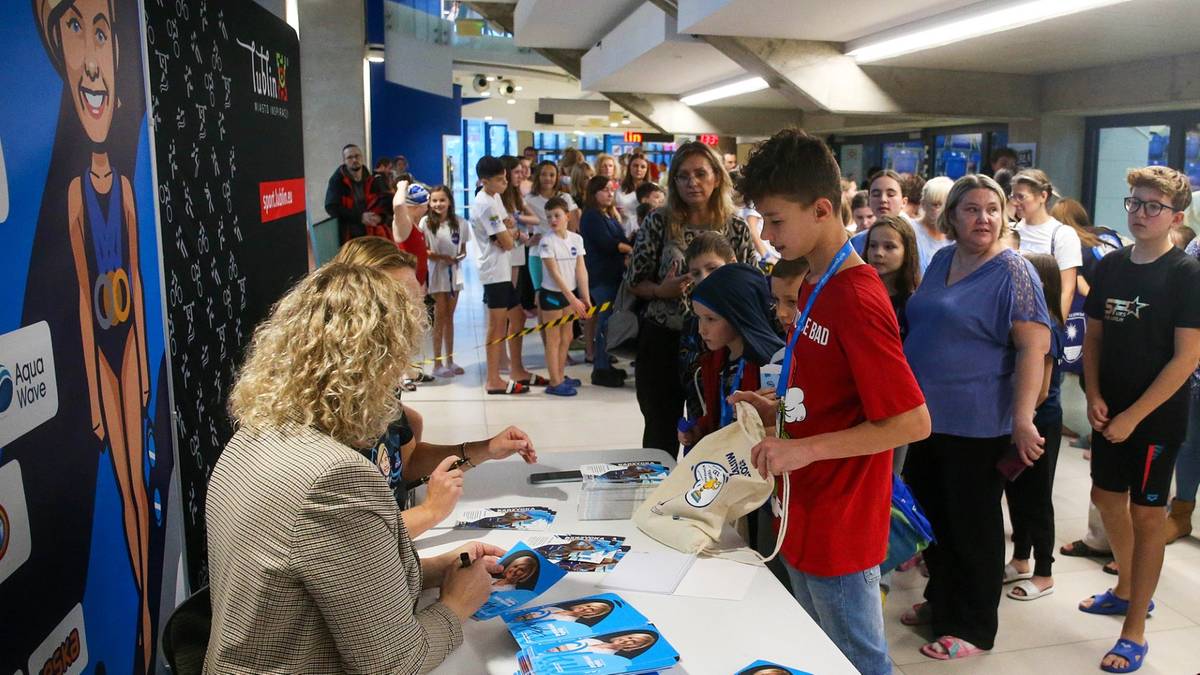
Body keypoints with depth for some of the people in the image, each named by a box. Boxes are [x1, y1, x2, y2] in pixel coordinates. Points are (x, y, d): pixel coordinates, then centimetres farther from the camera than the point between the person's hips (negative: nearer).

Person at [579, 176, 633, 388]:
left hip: (612, 274, 9)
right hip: (601, 277, -9)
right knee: (606, 320, -9)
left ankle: (605, 364, 17)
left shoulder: (608, 215, 21)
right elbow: (607, 244, -17)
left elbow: (618, 239, 14)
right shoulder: (591, 216, -8)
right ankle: (600, 370, -4)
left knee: (608, 319, 10)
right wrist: (631, 248, -8)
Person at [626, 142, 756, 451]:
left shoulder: (737, 228, 0)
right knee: (661, 432, 10)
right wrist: (661, 291, -16)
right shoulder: (658, 222, -3)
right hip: (662, 341, -1)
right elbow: (634, 281, 2)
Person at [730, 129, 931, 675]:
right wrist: (780, 410, 2)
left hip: (839, 526, -9)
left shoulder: (857, 302, -23)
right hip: (805, 515, 9)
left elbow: (912, 422, -23)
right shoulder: (815, 285, 7)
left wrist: (805, 448, -24)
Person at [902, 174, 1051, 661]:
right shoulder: (941, 259, 8)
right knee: (931, 513, 18)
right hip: (926, 414, 7)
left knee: (972, 524, 6)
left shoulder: (1012, 272, -12)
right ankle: (941, 600, 37)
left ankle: (973, 628, 22)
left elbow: (1034, 345, -19)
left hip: (976, 422, -7)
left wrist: (1022, 417, -26)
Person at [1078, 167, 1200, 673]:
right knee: (1107, 497, 18)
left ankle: (1134, 632, 15)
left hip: (1156, 417, -6)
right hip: (1110, 411, 6)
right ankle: (1127, 590, 41)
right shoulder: (1111, 265, 3)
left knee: (1146, 515, 3)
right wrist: (1094, 397, -4)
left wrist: (1134, 416, -17)